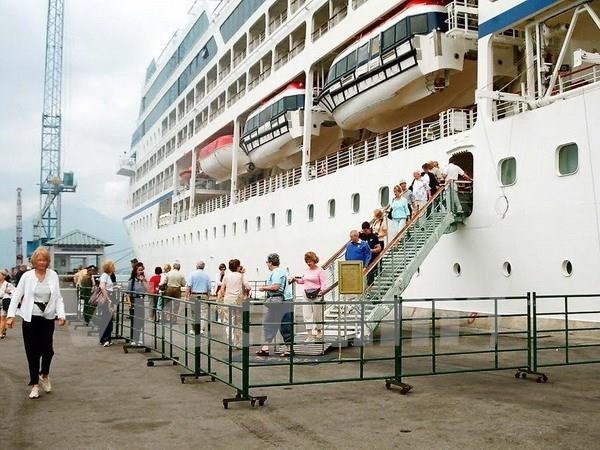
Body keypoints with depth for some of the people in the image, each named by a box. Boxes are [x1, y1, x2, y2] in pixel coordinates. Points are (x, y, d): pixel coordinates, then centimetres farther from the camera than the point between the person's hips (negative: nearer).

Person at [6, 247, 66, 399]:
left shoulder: (53, 275, 1)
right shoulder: (27, 276, -3)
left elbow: (58, 297, 2)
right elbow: (16, 296, -1)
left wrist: (61, 315, -9)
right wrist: (11, 315, -9)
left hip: (48, 318, 1)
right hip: (30, 318, -1)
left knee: (48, 349, -3)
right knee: (32, 352, 3)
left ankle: (44, 375, 28)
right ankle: (35, 384, 17)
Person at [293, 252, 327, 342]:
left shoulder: (320, 270, -6)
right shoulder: (306, 270, 13)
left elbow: (324, 283, -10)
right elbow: (303, 281, 26)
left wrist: (322, 291, -26)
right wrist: (295, 279, 12)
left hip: (316, 294, -6)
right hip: (307, 294, 6)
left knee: (317, 315, 5)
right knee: (306, 315, -2)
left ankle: (319, 332, 25)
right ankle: (309, 335, -2)